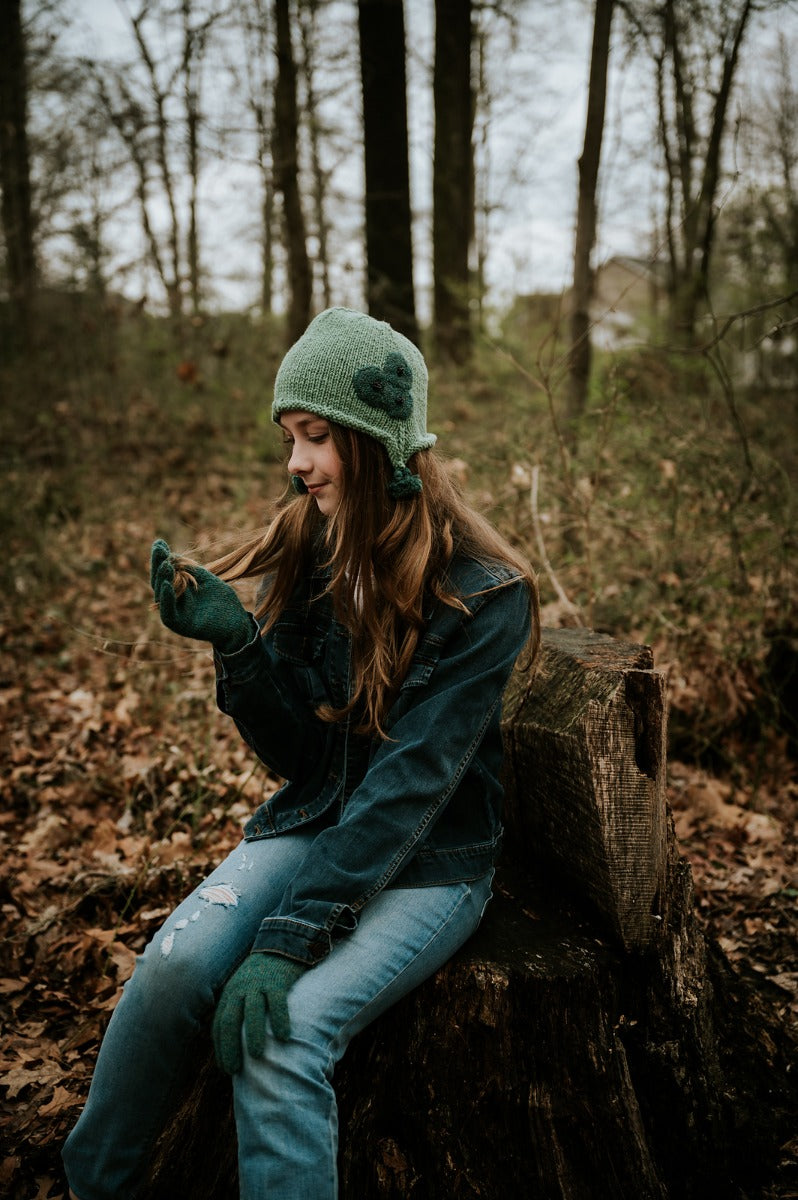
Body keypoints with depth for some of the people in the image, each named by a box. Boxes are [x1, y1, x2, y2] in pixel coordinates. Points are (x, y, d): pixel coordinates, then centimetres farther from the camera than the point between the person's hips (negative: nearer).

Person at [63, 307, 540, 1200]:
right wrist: (235, 639, -18)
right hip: (312, 824, 4)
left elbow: (410, 782, -22)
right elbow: (296, 754, 0)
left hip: (430, 861, -4)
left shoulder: (482, 594, -18)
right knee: (171, 967, -21)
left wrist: (291, 934, -27)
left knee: (281, 1030, -26)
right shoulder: (309, 550, -2)